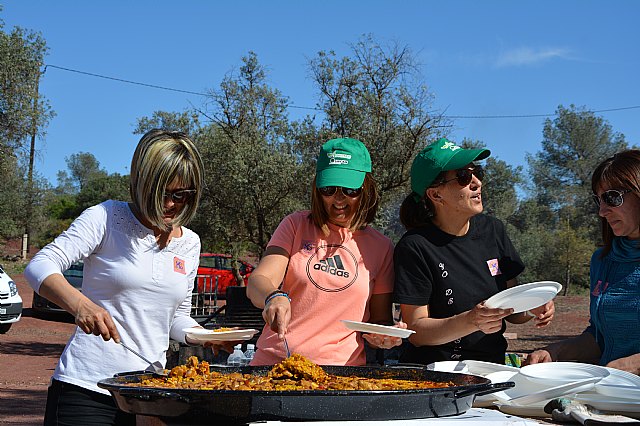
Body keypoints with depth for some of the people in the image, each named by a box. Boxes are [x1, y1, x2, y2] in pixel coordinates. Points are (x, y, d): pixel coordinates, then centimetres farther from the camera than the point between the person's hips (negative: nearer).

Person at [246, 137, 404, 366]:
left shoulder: (380, 247, 12)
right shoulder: (296, 226, 10)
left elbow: (380, 319, 19)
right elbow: (257, 282, -2)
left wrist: (387, 335, -3)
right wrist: (274, 297, -23)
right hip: (274, 362, -2)